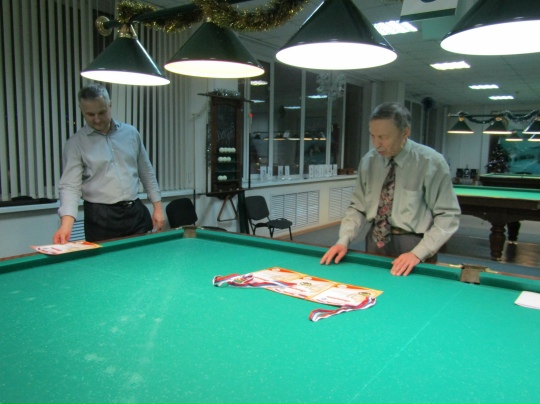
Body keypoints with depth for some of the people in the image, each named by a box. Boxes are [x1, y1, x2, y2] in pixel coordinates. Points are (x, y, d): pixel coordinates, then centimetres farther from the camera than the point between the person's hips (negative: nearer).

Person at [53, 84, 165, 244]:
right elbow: (70, 186, -9)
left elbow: (147, 173, 11)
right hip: (100, 218, -3)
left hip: (136, 212, 3)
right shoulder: (75, 143, -3)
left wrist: (157, 206, 6)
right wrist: (66, 224, -24)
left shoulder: (131, 133, 6)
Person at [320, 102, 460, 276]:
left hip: (413, 245, -4)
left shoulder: (431, 162, -13)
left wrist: (418, 252, -21)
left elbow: (448, 215, -12)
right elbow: (358, 207, 4)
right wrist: (344, 240, -10)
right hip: (376, 242, 4)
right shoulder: (368, 161, -2)